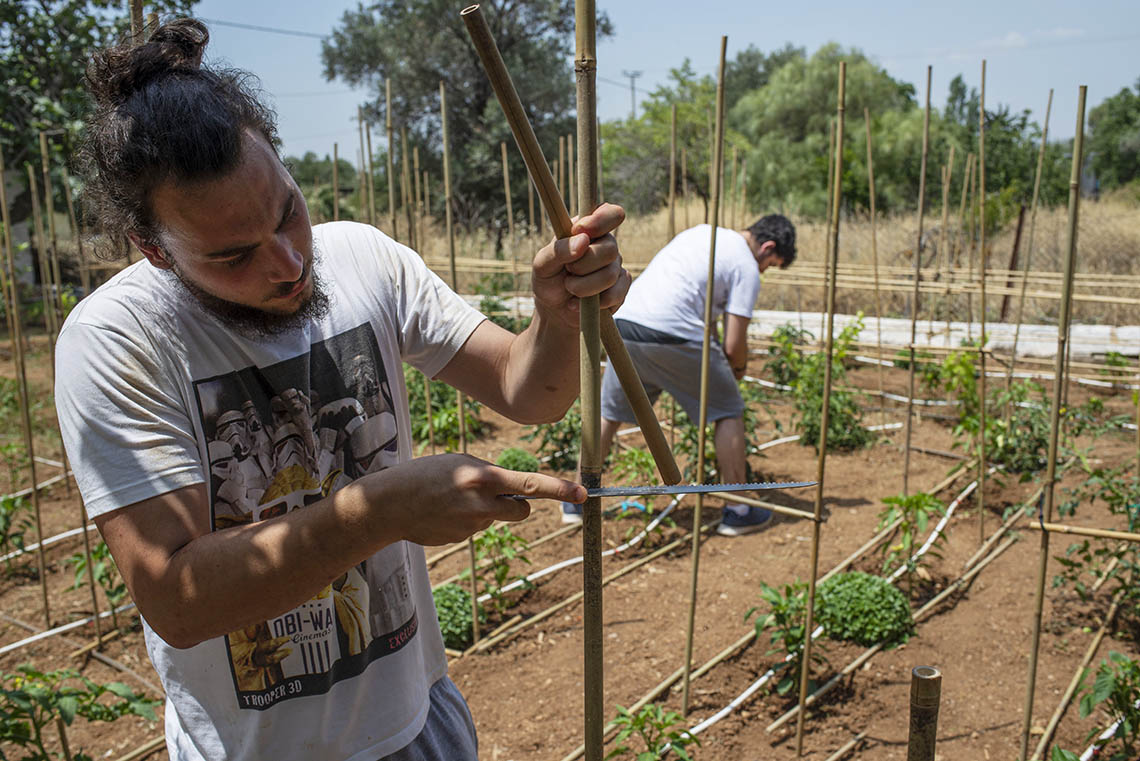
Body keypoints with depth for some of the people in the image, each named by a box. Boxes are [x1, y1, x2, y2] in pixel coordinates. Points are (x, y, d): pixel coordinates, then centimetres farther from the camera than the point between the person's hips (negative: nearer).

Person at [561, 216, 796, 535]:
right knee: (728, 412, 10)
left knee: (609, 412, 21)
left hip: (623, 324, 7)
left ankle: (576, 503, 27)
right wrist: (738, 369, 22)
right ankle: (736, 512, 15)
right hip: (673, 337, -7)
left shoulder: (701, 231, 25)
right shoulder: (746, 268, 4)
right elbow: (734, 346, -1)